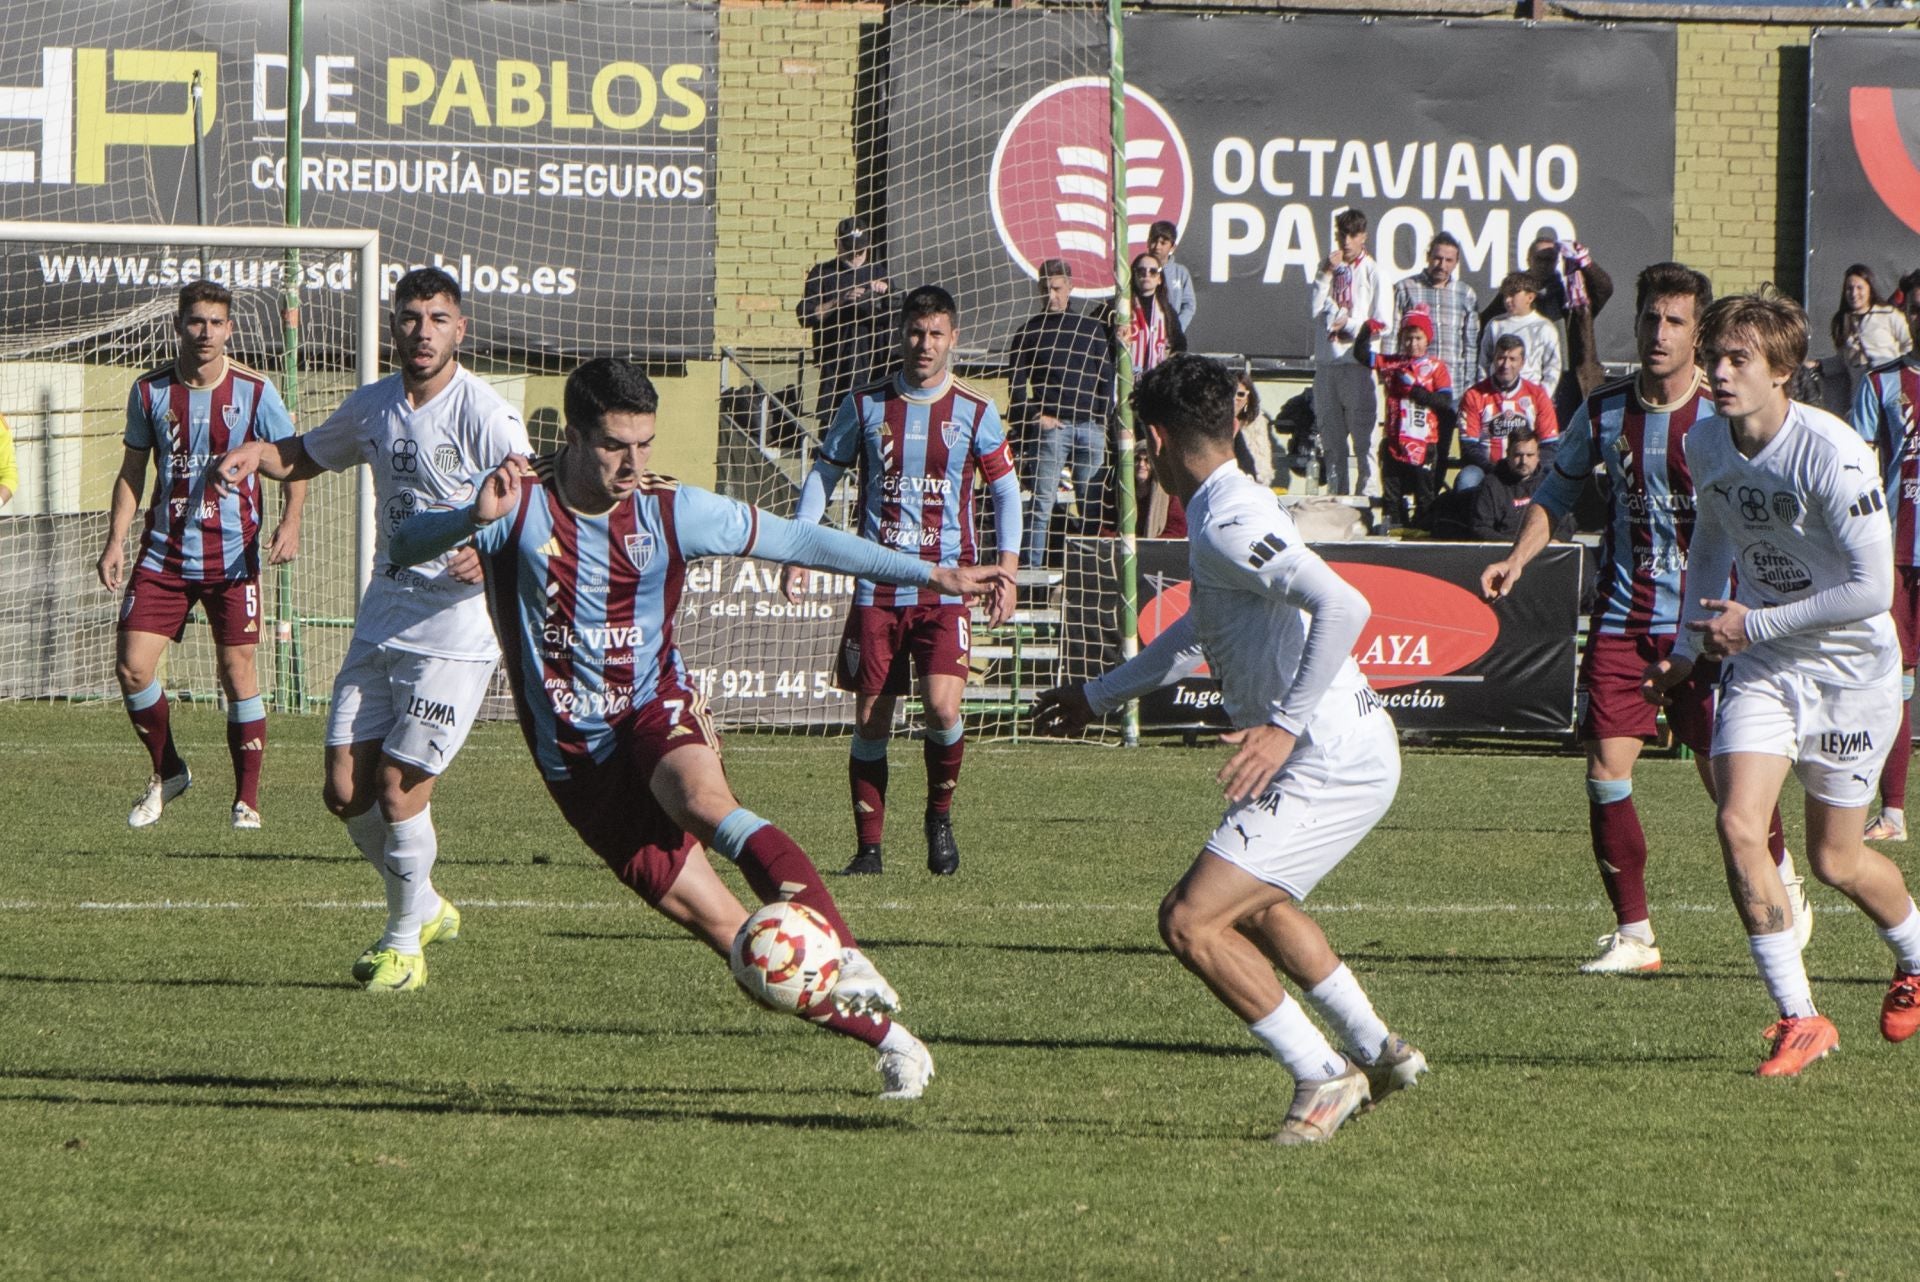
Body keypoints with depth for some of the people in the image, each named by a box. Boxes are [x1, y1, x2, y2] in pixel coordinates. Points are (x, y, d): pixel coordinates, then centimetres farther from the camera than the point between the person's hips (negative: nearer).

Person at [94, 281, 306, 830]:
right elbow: (131, 472, 10)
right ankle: (167, 772, 17)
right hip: (164, 553, 2)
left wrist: (290, 523, -16)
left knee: (237, 671, -2)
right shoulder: (150, 392, 1)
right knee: (131, 665, -6)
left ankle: (247, 799, 9)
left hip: (232, 556, -2)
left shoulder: (254, 392, -5)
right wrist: (116, 540, 0)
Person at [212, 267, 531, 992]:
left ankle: (404, 944, 10)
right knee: (346, 790, 3)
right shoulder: (373, 407, 8)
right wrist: (257, 454, 5)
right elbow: (308, 455, 27)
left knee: (398, 790, -10)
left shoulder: (484, 417, -12)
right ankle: (425, 908, 27)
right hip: (381, 620, 7)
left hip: (454, 628, -6)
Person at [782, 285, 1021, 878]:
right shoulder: (865, 406, 5)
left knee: (942, 706, -18)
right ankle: (868, 846, 11)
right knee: (871, 718, 1)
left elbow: (1006, 490, 10)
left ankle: (940, 815, 8)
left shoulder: (975, 413, 3)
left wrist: (1006, 571, 1)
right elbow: (822, 476, 13)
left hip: (946, 585, -2)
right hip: (877, 585, 2)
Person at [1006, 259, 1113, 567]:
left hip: (1090, 427, 2)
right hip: (1051, 427, -2)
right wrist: (1035, 415, -7)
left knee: (1091, 503, 3)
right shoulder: (1030, 332, 9)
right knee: (1043, 501, -7)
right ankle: (1031, 567, -8)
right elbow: (1016, 381, 5)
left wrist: (1102, 417, 3)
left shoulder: (1092, 329, 14)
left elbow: (1106, 376, 14)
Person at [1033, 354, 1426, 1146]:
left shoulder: (1227, 527, -17)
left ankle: (1322, 1078, -5)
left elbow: (1342, 606, -31)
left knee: (1190, 923, -13)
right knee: (1254, 907, 31)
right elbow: (1198, 635, 33)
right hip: (1356, 751, 11)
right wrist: (1097, 697, 43)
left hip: (1328, 766, -11)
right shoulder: (1235, 509, 15)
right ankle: (1377, 1052, 37)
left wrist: (1289, 727, -31)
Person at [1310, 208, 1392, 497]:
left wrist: (1350, 327, -6)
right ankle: (1337, 492, 14)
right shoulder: (1329, 267, 13)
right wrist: (1325, 275, -5)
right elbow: (1313, 309, 2)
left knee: (1363, 431, -8)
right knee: (1331, 432, 9)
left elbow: (1382, 322, -4)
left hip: (1359, 361, -5)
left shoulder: (1372, 271, 0)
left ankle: (1366, 491, -8)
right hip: (1327, 361, 5)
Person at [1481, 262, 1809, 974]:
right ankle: (1633, 935, 3)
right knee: (1606, 769, -7)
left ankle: (1784, 883, 26)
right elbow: (1555, 495, 16)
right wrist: (1517, 558, 0)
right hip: (1622, 616, 3)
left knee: (1724, 773, -3)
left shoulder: (1723, 420, -7)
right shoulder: (1603, 415, 3)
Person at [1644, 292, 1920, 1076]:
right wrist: (1689, 648, 17)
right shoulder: (1707, 444, -3)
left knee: (1834, 859, 6)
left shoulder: (1831, 457, -25)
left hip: (1850, 667, -5)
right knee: (1739, 826, -15)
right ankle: (1798, 1019, -7)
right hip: (1761, 665, 5)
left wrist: (1755, 624, -21)